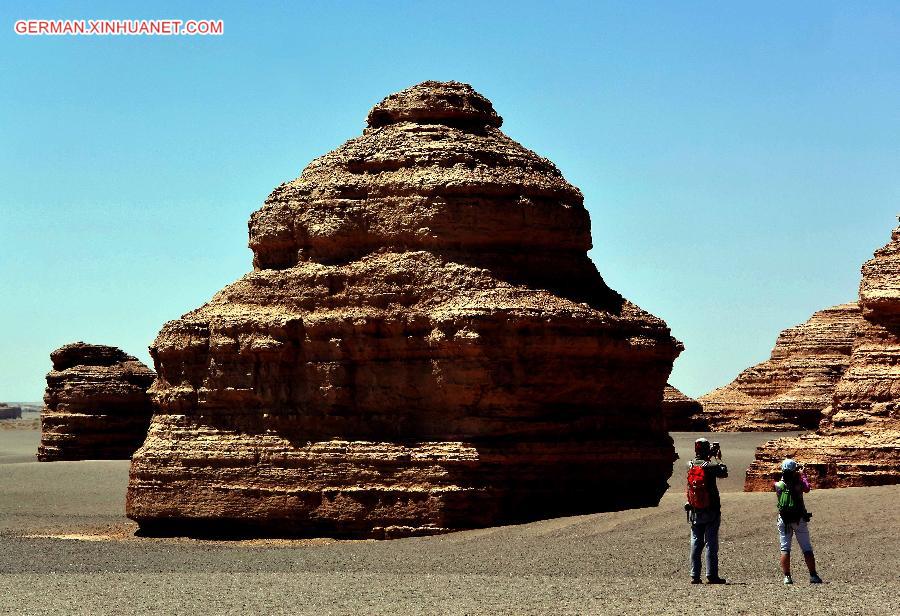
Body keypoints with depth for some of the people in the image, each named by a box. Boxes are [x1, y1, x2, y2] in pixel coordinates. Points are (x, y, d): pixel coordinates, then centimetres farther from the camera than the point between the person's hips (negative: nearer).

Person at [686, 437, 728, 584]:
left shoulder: (690, 465, -1)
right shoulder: (711, 466, -15)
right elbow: (724, 472, 2)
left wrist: (709, 456, 26)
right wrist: (719, 458, 14)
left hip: (694, 512, 4)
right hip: (711, 512, -4)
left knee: (695, 544, 9)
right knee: (711, 544, 0)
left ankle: (694, 576, 8)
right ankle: (711, 576, -2)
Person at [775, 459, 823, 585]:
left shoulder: (778, 485, -7)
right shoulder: (798, 484, -11)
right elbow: (807, 488, 12)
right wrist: (802, 474, 23)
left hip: (783, 520, 1)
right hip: (799, 520, -1)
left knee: (785, 549, 4)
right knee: (807, 548, 6)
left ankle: (787, 576, -4)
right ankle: (813, 575, 4)